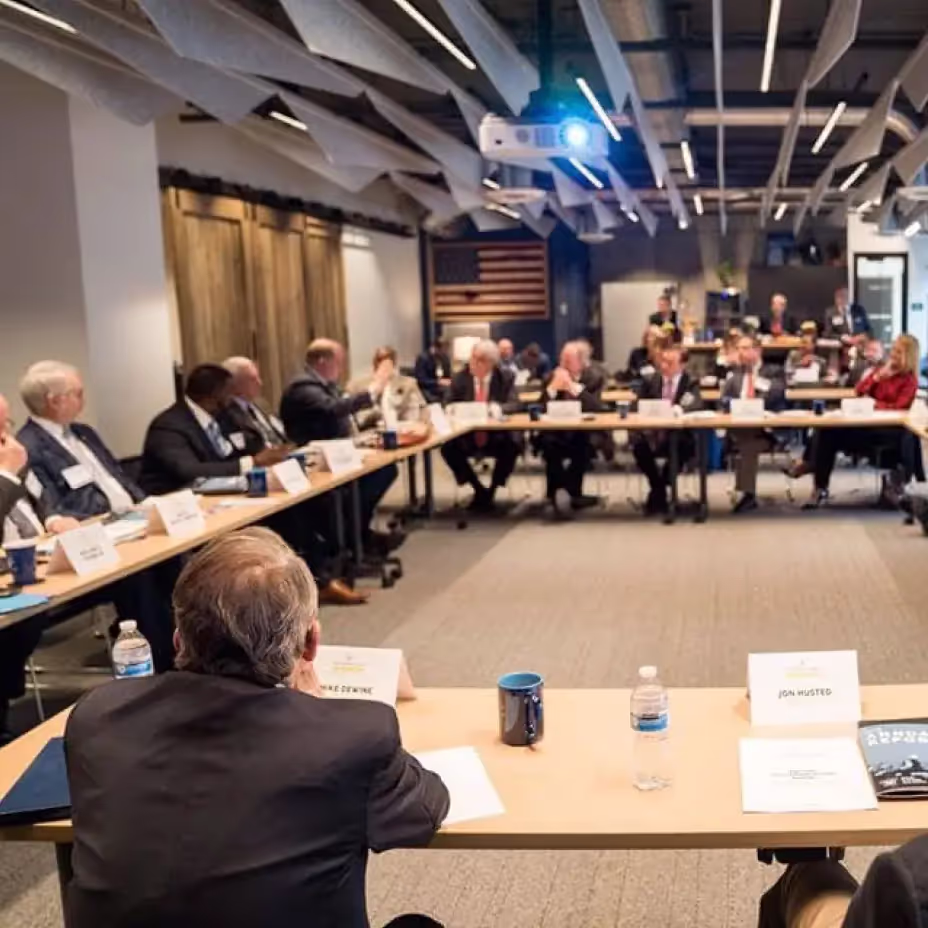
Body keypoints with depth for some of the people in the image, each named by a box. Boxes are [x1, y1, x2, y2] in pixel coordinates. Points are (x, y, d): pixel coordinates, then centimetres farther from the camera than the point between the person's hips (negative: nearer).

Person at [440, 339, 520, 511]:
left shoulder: (506, 378, 0)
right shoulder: (459, 378, 2)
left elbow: (514, 405, -8)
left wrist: (499, 408, -30)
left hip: (497, 436, -2)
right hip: (466, 436, 2)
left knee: (513, 447, -32)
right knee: (448, 449, -25)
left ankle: (491, 490, -7)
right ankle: (479, 490, -3)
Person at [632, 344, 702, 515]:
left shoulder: (691, 382, 4)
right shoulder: (650, 381, 11)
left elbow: (697, 403, -15)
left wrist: (681, 408, -37)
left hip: (680, 434, -1)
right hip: (653, 432, 2)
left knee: (684, 446, -35)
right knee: (638, 444, -31)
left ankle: (657, 493, -15)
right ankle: (659, 489, -9)